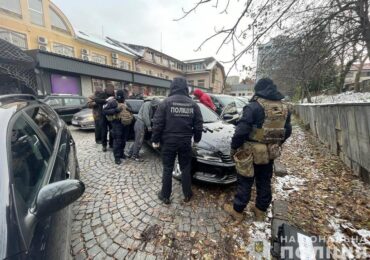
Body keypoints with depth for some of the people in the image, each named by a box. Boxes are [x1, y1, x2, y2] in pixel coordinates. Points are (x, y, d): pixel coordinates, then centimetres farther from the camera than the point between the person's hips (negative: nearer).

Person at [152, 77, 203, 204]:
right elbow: (198, 124, 6)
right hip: (185, 142, 3)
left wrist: (155, 139, 2)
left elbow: (157, 123, -9)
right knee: (186, 168, 16)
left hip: (169, 141, -2)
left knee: (167, 169, 11)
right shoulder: (193, 104, 3)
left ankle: (165, 196, 24)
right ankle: (187, 194, 30)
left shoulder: (166, 102, -8)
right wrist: (196, 139, 18)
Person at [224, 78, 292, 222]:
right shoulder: (284, 108, 6)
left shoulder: (254, 106, -17)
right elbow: (287, 131, 14)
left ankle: (237, 211, 23)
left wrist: (234, 147, -9)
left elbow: (241, 131, -21)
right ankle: (261, 211, 36)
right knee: (264, 182, 19)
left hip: (251, 152, -6)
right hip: (270, 153, 6)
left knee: (245, 183, 7)